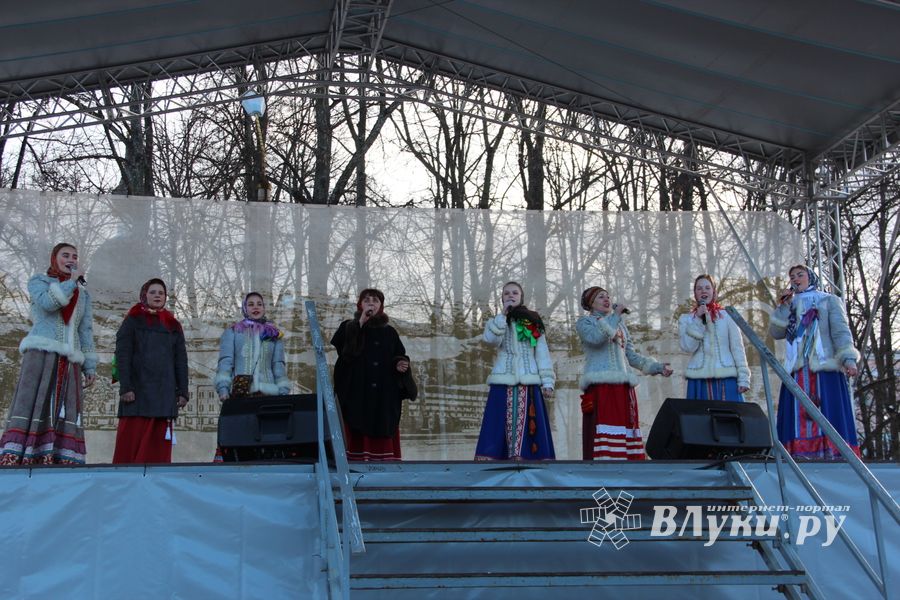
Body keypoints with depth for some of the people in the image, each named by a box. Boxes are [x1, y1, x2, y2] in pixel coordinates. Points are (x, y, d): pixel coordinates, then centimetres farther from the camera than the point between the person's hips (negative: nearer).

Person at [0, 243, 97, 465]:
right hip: (41, 353, -4)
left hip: (69, 361, 4)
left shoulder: (83, 294, 24)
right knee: (32, 406, -16)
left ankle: (60, 464, -18)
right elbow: (48, 303, -9)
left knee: (64, 414, -9)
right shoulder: (39, 280, 14)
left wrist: (90, 366, 10)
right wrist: (72, 281, 0)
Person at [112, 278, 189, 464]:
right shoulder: (133, 321, 9)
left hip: (165, 394, 3)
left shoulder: (173, 325, 18)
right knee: (132, 442, -8)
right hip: (138, 391, -3)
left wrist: (182, 391, 5)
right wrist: (125, 387, -11)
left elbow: (181, 360, 15)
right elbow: (122, 355, 0)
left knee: (159, 447, -1)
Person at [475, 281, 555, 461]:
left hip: (529, 384, 0)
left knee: (530, 429, -5)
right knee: (498, 428, -8)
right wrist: (503, 314, -10)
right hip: (503, 384, 0)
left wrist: (547, 382, -2)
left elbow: (542, 354, 8)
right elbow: (492, 339, -8)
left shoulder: (533, 323, 14)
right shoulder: (496, 322, 15)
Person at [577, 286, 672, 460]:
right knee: (602, 434, -15)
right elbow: (596, 337, -14)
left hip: (622, 387, 6)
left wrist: (657, 367, 12)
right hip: (600, 386, -5)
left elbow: (631, 355, 23)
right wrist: (615, 316, -7)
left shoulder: (620, 324, 25)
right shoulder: (584, 322, 9)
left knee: (625, 433, -3)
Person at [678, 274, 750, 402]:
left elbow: (737, 348, 3)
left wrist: (743, 378, -4)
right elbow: (687, 346, -4)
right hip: (699, 380, 1)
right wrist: (698, 319, -9)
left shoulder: (727, 316, 7)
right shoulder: (686, 319, 10)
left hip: (726, 379, -1)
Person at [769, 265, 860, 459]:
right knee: (798, 418, -7)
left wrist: (848, 358, -14)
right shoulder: (791, 307, 26)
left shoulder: (829, 301, 15)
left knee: (829, 414, -12)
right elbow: (776, 333, 12)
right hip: (797, 373, 3)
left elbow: (841, 331, 1)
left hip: (825, 369, -3)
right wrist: (783, 306, 5)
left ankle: (834, 456, -16)